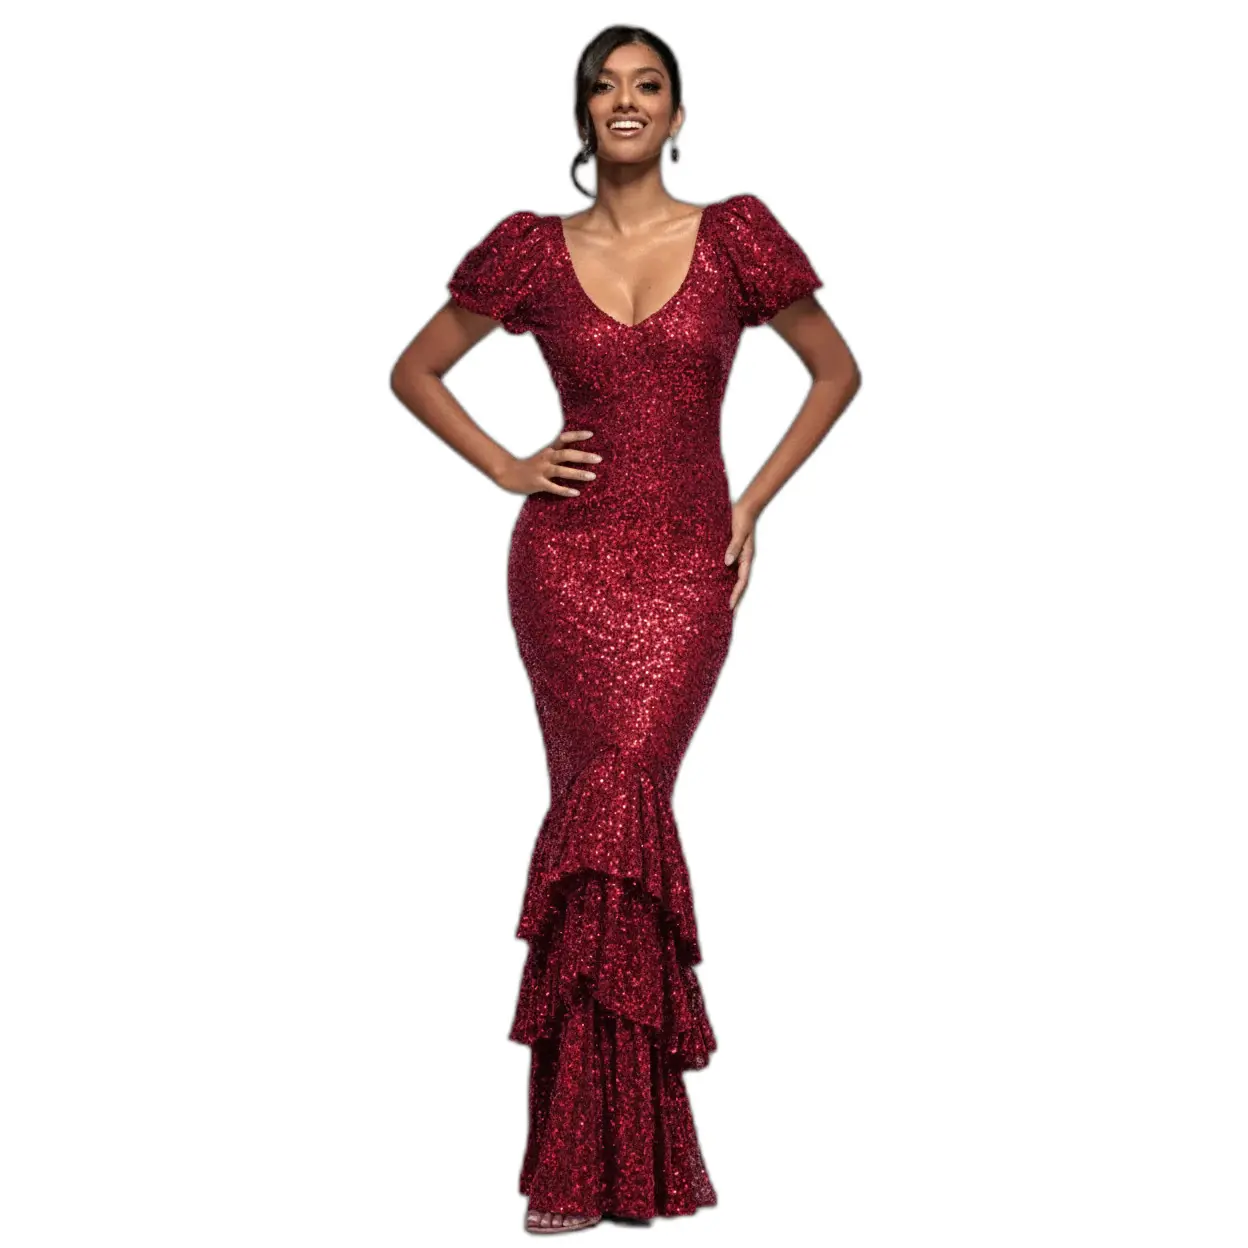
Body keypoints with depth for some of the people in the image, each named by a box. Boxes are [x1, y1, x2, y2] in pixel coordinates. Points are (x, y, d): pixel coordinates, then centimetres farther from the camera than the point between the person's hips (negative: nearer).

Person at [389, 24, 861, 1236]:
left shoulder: (734, 236, 4)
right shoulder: (532, 250, 5)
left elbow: (837, 369, 13)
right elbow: (414, 370, 16)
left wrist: (754, 500, 6)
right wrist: (507, 468, 4)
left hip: (686, 569, -1)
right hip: (566, 559, 1)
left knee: (612, 798, -14)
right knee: (615, 804, -7)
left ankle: (589, 1152, -2)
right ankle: (626, 1151, 5)